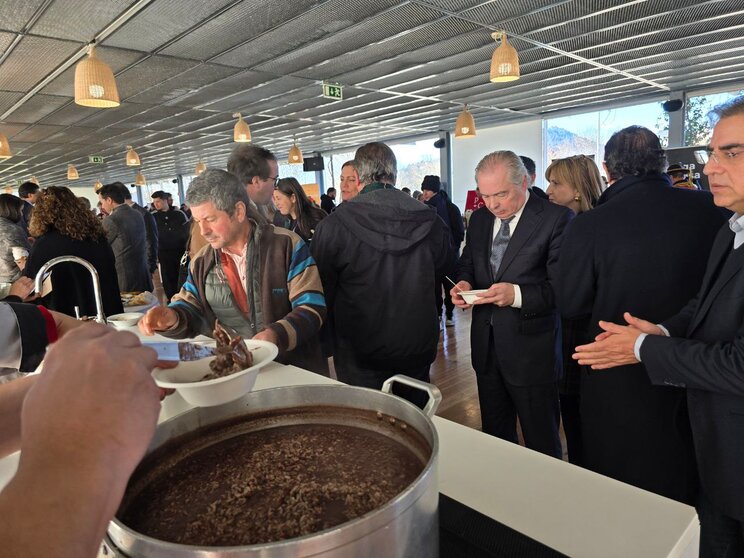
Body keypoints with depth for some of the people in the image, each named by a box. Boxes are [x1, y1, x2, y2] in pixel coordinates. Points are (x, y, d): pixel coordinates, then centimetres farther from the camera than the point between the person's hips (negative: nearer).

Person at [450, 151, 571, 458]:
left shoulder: (556, 219, -13)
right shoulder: (479, 219, 7)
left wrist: (517, 294, -30)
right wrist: (464, 283, -6)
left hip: (530, 349, -6)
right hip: (486, 343, 6)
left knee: (541, 440, 12)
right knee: (494, 434, 22)